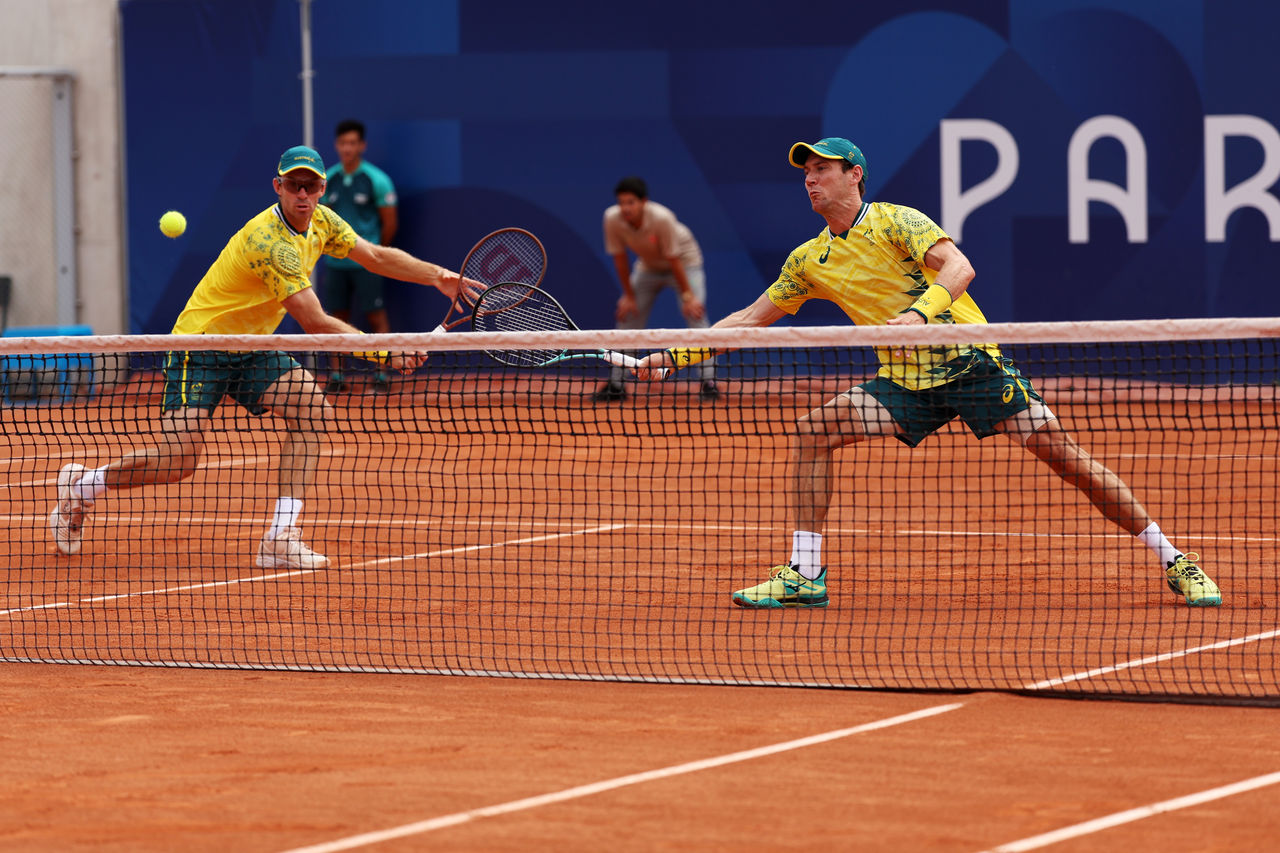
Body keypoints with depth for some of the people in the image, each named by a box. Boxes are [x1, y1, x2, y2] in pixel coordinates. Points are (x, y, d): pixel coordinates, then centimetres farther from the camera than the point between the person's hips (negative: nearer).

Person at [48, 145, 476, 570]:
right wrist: (385, 353, -27)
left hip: (249, 351, 8)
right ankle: (81, 486, 12)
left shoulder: (321, 222, -1)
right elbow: (315, 324, -29)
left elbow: (377, 256, 12)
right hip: (201, 347, -8)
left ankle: (280, 538, -15)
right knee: (177, 462, -16)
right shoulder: (269, 241, -29)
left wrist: (437, 275, -1)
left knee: (313, 408, -14)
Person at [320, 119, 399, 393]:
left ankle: (382, 375, 3)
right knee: (338, 318, 6)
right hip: (335, 264, 4)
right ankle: (337, 376, 12)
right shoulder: (328, 180, 6)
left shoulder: (376, 180, -6)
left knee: (376, 318, -2)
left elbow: (390, 222, -2)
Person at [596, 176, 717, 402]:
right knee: (627, 316, 0)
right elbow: (619, 257, -12)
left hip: (684, 262, -4)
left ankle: (709, 381, -18)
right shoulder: (612, 219, -24)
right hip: (648, 267, 4)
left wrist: (687, 296, -22)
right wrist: (628, 295, -8)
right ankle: (616, 385, 10)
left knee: (695, 315, -20)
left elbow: (673, 259, -27)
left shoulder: (662, 218, -35)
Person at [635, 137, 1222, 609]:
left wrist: (919, 313, -39)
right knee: (813, 431, -15)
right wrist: (673, 357, 9)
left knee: (1062, 454, -12)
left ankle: (1173, 561, -3)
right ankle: (805, 575, -10)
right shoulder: (809, 260, 9)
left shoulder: (896, 222, -7)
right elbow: (751, 319, 17)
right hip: (905, 381, 5)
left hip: (970, 361, -5)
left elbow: (959, 267, -21)